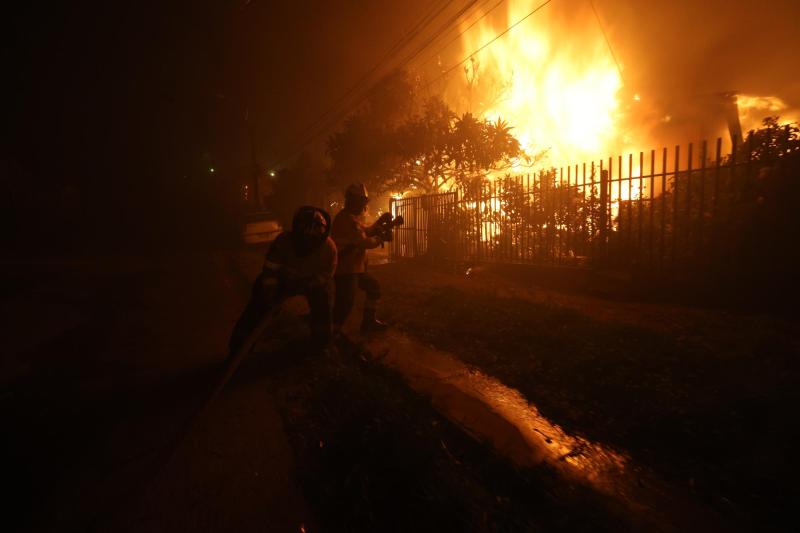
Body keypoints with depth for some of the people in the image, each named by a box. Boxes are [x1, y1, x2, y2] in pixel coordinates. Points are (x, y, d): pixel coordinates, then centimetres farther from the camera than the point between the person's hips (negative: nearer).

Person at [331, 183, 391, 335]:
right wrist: (380, 239, -7)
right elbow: (363, 242, -23)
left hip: (354, 267, 11)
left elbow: (366, 231, 21)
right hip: (345, 269, -11)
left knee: (374, 287, 20)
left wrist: (380, 222, 7)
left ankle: (368, 321, 28)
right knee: (346, 301, -14)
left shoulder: (352, 217, 16)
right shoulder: (347, 218, -19)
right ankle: (333, 332, -4)